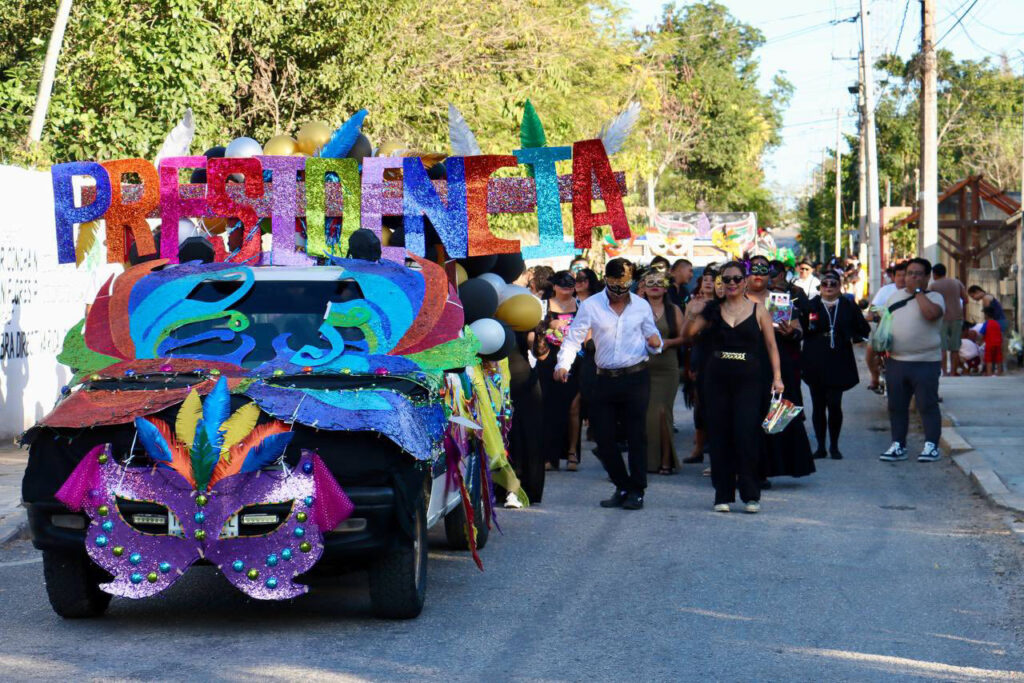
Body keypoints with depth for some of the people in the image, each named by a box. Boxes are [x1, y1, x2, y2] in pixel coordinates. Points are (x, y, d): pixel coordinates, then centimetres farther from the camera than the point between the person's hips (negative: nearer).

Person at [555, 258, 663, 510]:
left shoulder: (642, 306, 6)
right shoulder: (590, 306, 1)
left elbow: (653, 340, 13)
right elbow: (574, 337, -4)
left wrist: (655, 344, -11)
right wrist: (563, 364, -20)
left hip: (636, 378, -1)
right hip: (605, 379, 1)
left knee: (636, 434, -2)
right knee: (603, 435, 1)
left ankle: (636, 491, 6)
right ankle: (622, 487, 17)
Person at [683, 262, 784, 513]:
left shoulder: (758, 311, 5)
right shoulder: (713, 310, 8)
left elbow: (771, 346, 6)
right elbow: (688, 335, 4)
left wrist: (777, 377, -2)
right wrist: (691, 316, -15)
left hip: (748, 381, -2)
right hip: (717, 379, 2)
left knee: (746, 434, -10)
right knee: (719, 437, 3)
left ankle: (750, 495, 0)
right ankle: (723, 495, 11)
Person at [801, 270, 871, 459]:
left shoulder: (849, 306, 8)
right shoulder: (811, 305, 7)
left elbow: (864, 330, 16)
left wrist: (852, 338, -1)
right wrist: (808, 327, -16)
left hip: (839, 363, -1)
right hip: (815, 363, 1)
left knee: (834, 404, -8)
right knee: (818, 406, 4)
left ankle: (834, 446, 8)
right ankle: (821, 446, 14)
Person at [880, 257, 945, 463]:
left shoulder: (933, 297, -3)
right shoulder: (895, 297, 14)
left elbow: (931, 313, -25)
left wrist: (918, 291, -14)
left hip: (925, 362, -5)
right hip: (896, 361, 5)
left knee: (927, 405, -2)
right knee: (896, 406, 9)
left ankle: (931, 446, 5)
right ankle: (898, 446, 18)